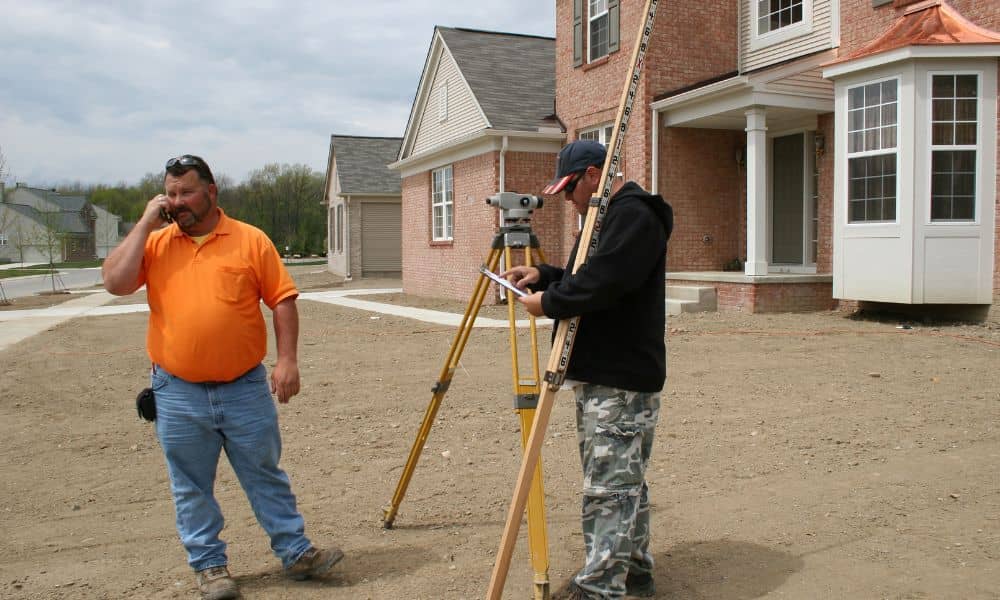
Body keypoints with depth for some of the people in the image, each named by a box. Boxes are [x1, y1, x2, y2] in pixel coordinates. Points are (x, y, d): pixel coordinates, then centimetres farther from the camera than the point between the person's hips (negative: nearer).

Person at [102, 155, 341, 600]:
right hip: (178, 394, 2)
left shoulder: (249, 240, -1)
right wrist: (146, 224, -9)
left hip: (245, 388, -1)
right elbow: (115, 282, -10)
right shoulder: (154, 243, 5)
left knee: (266, 476, 9)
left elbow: (282, 299, -2)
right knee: (191, 487, 11)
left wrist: (287, 359, -11)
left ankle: (296, 553, 20)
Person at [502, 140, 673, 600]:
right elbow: (587, 280, 26)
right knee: (622, 481, 16)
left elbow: (603, 283, -25)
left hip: (622, 380, -11)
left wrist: (549, 302, -14)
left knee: (610, 486, -8)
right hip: (596, 373, 11)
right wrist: (543, 275, 11)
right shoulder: (607, 217, 21)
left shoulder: (634, 215, -14)